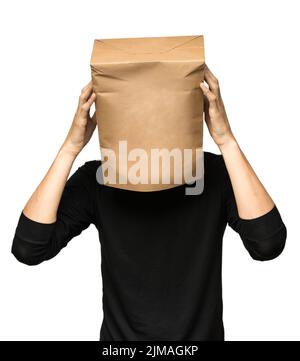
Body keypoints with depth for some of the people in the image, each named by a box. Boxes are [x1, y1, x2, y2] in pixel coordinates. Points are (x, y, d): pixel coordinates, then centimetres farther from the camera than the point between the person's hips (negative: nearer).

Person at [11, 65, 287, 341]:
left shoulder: (215, 173, -16)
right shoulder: (96, 179, -14)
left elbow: (268, 244, -31)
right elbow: (28, 249, -25)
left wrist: (227, 141, -35)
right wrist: (71, 147, -30)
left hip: (201, 335, -2)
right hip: (120, 335, 3)